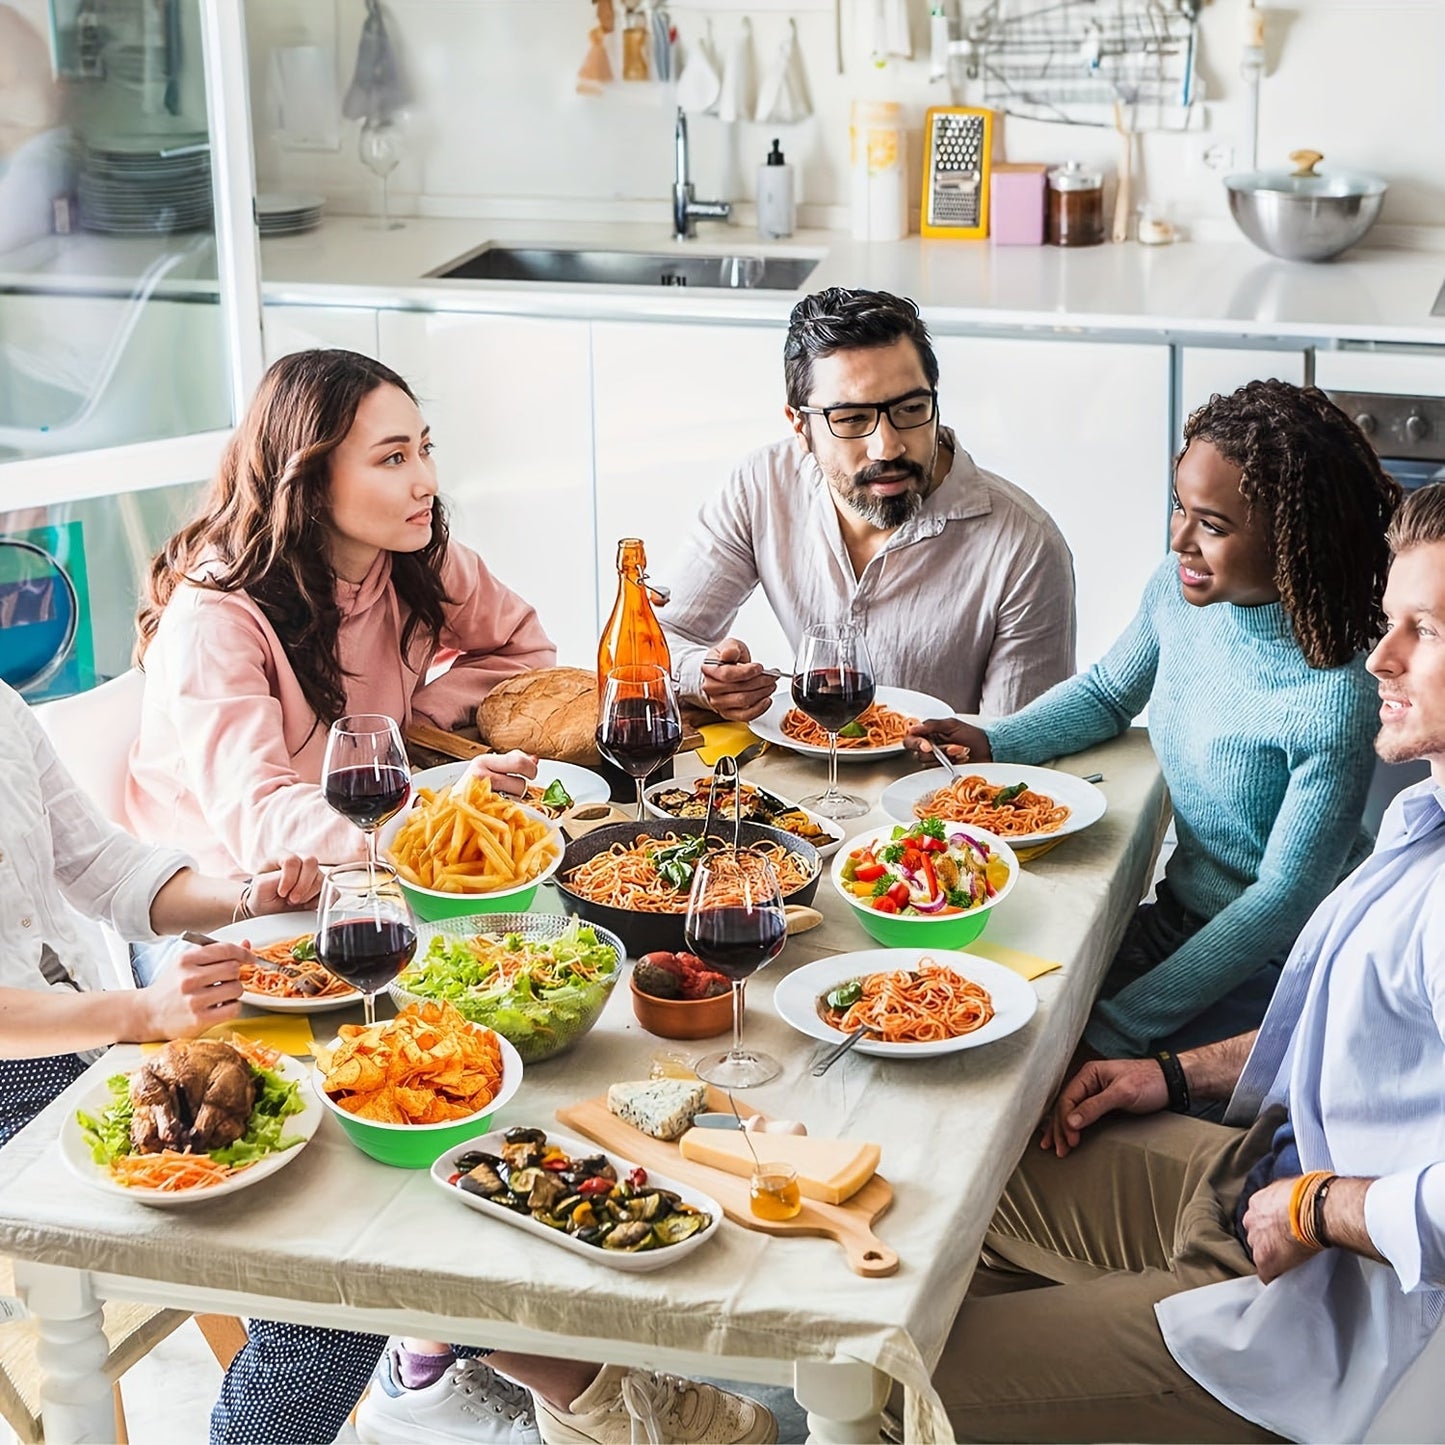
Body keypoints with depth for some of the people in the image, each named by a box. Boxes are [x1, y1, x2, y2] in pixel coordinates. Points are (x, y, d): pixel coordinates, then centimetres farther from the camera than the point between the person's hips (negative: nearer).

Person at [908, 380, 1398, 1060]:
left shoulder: (1334, 701, -28)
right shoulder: (1179, 589, -7)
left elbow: (1284, 901, -22)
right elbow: (1108, 692, 15)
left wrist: (1118, 1028, -22)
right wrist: (990, 742, -3)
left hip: (1275, 970, -7)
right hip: (1180, 917, 7)